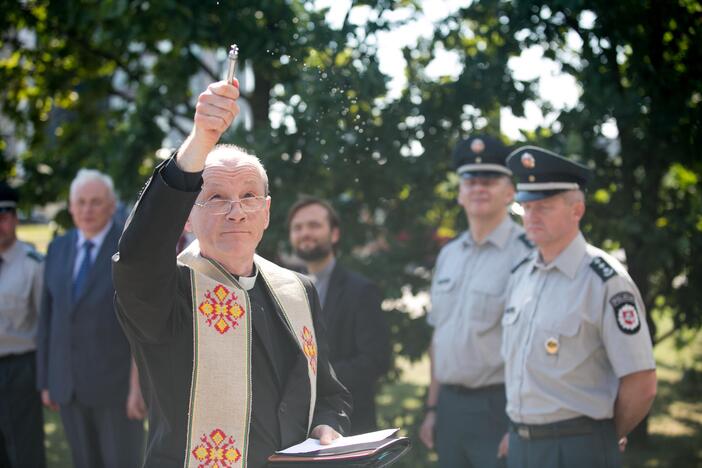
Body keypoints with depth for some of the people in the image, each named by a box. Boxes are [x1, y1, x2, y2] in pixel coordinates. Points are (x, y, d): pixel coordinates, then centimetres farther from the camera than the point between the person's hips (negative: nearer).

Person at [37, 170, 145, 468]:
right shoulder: (58, 249, 8)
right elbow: (49, 317, 11)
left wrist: (140, 386, -17)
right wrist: (46, 381, 10)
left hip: (118, 383, -5)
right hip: (69, 384, 5)